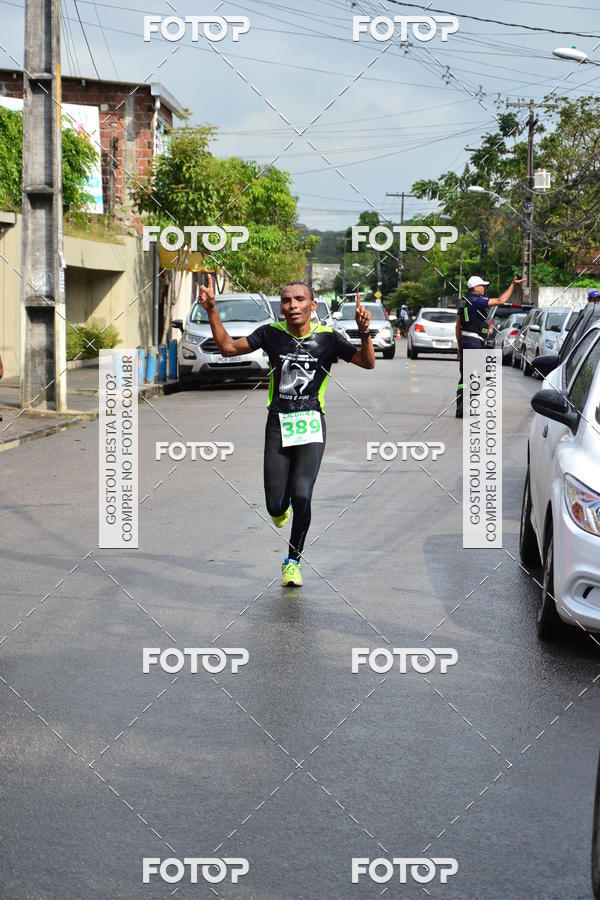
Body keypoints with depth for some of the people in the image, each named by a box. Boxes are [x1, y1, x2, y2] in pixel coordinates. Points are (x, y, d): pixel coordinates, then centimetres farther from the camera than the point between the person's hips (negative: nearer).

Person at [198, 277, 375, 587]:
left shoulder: (327, 337, -2)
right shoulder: (272, 333, 2)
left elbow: (367, 362, -4)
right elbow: (228, 347, 5)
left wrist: (364, 332, -22)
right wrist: (212, 311, -4)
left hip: (311, 425, -1)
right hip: (278, 424, 1)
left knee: (301, 495, -16)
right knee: (275, 504, -1)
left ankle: (293, 561, 5)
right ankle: (281, 507, 40)